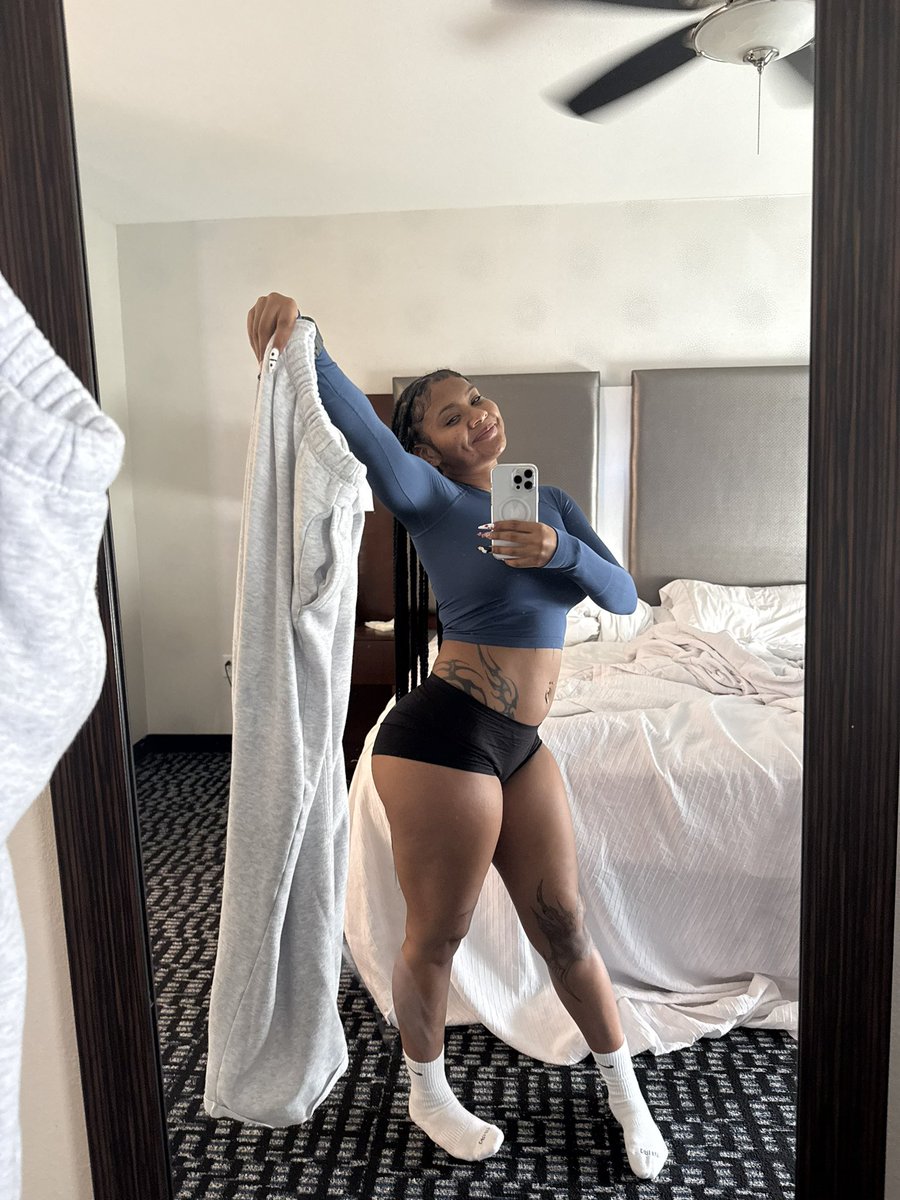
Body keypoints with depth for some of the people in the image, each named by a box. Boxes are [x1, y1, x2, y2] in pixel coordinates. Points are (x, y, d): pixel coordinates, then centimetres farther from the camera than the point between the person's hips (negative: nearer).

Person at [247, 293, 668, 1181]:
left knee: (563, 926, 17)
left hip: (521, 746, 6)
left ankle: (625, 1093, 39)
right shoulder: (429, 497, -6)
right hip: (444, 737, -6)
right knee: (436, 939, 11)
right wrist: (295, 344, -43)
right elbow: (358, 426, -26)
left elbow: (623, 597, 4)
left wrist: (562, 551, -15)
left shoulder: (550, 501, 13)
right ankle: (427, 1096, 39)